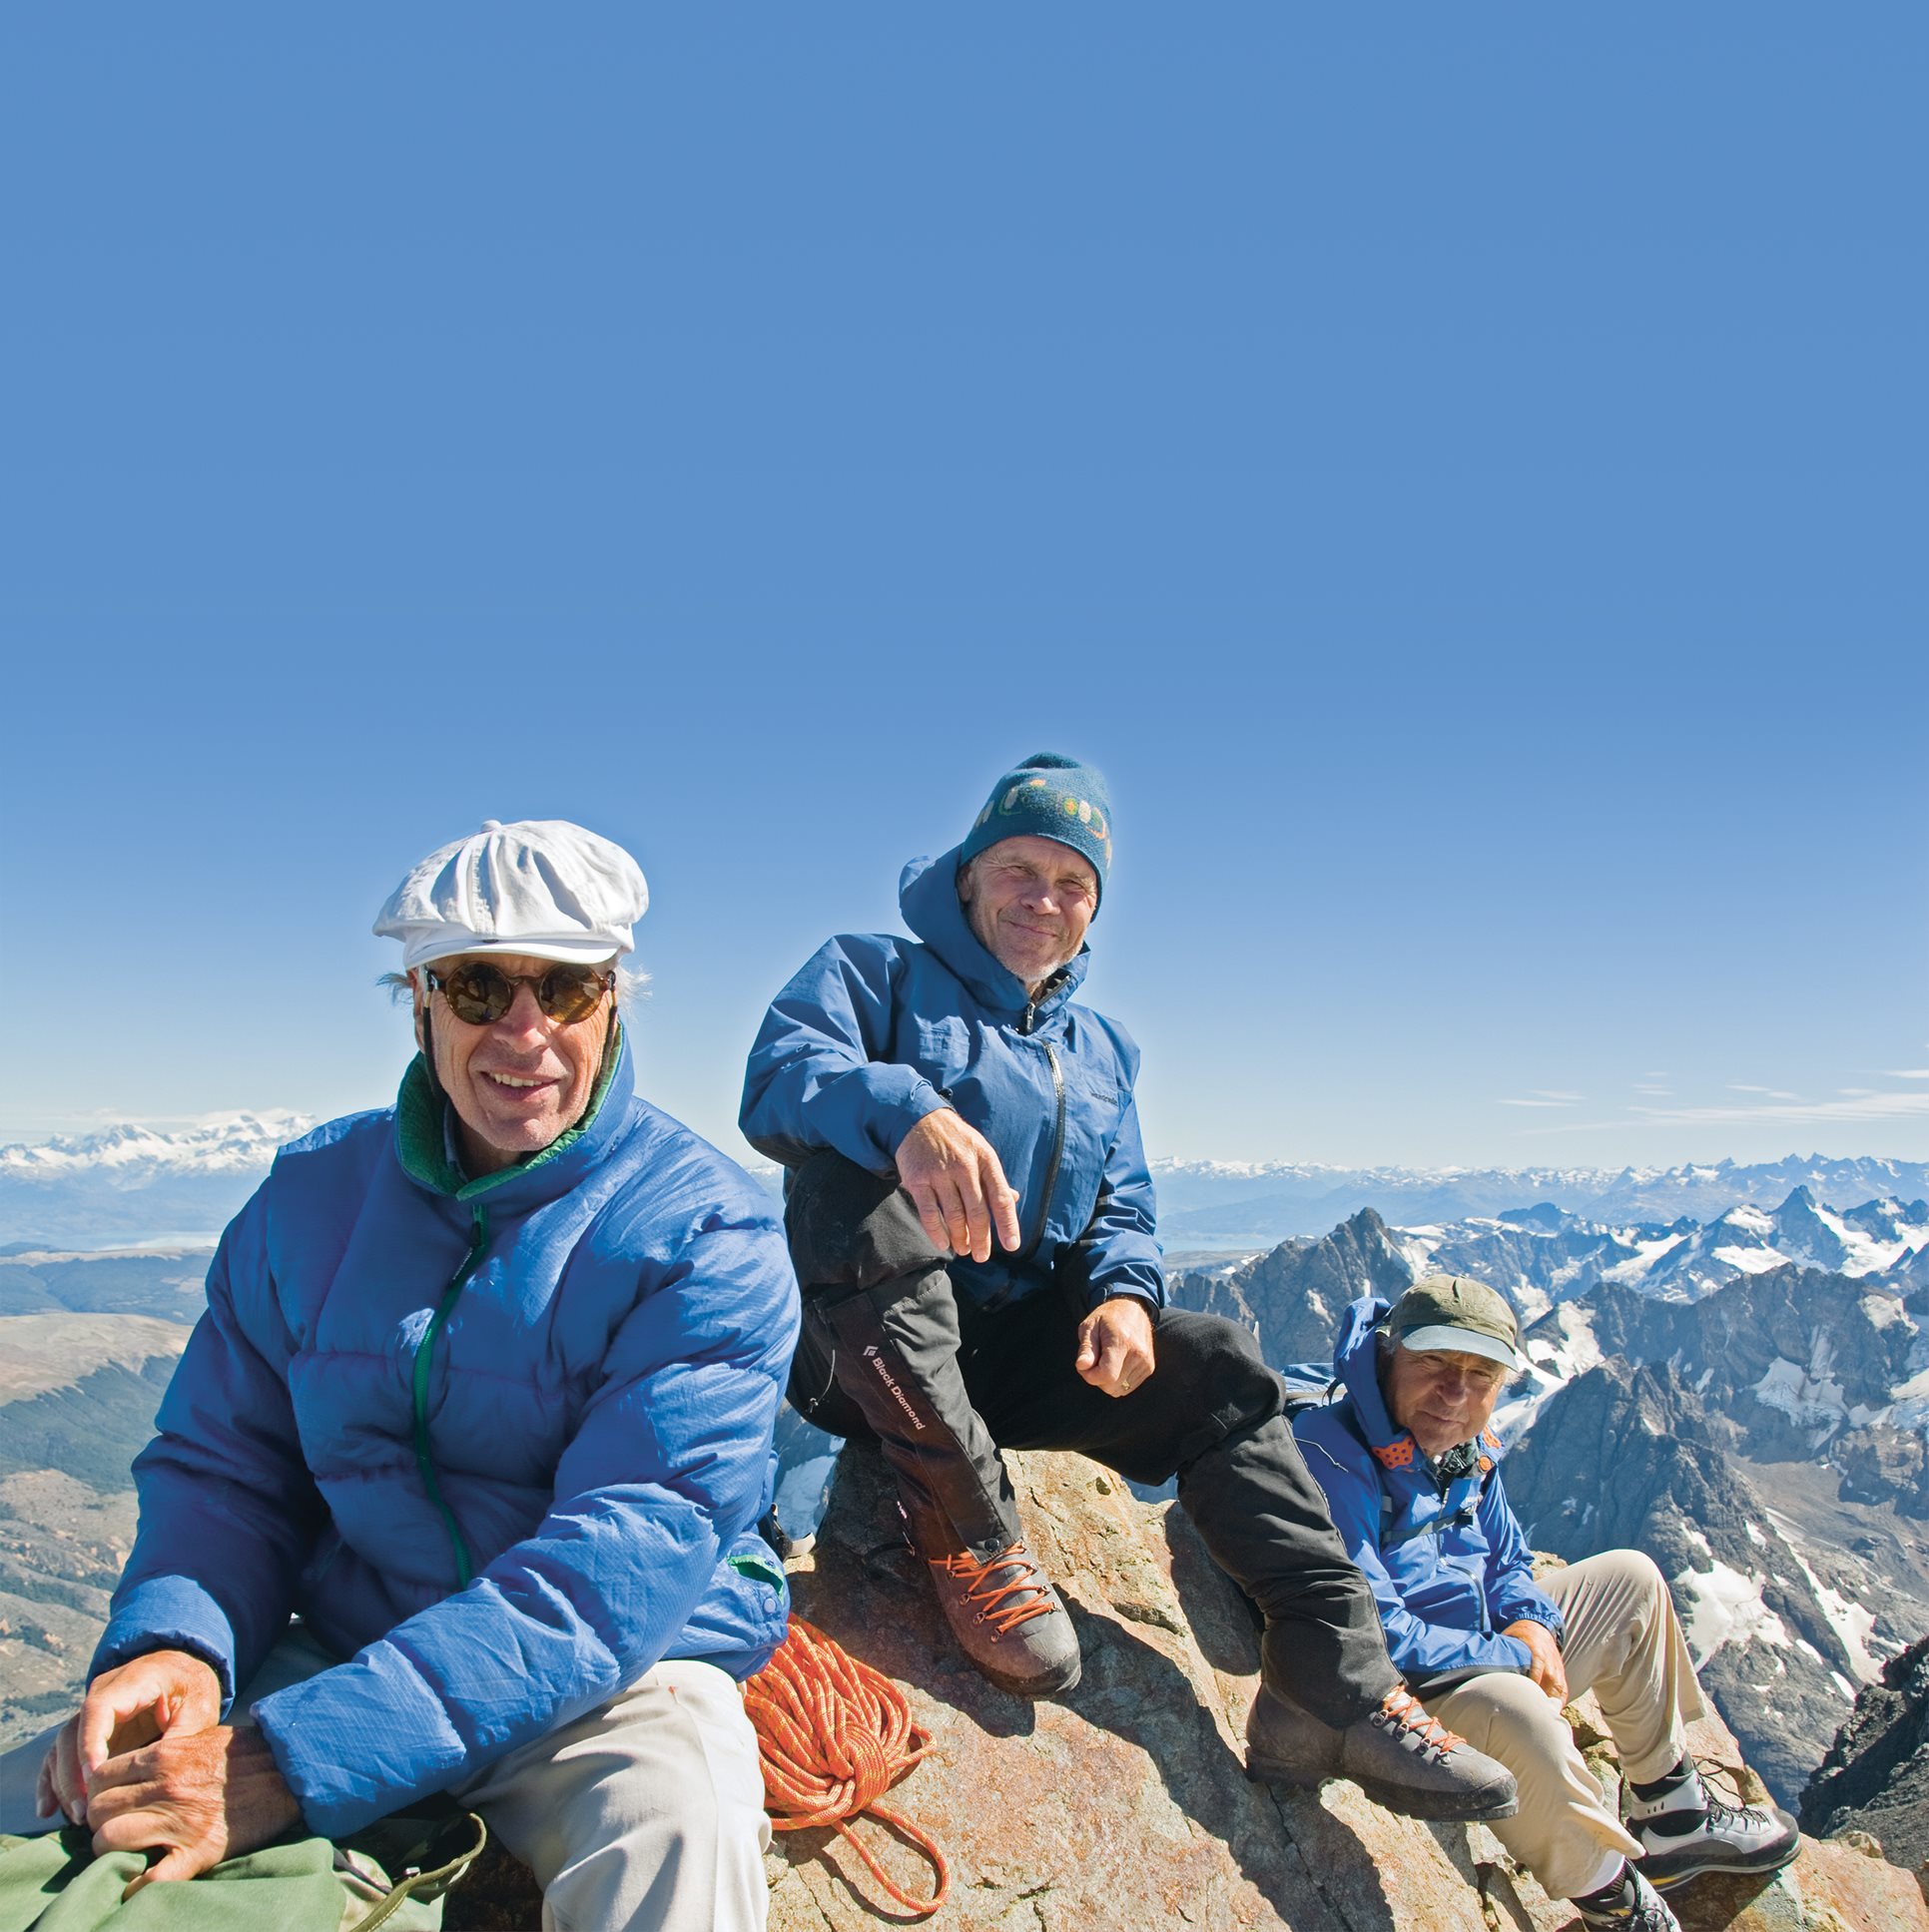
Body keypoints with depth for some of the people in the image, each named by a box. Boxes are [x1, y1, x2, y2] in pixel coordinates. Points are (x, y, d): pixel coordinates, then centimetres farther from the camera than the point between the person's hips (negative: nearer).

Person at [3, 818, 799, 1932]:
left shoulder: (707, 1235, -15)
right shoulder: (311, 1195, 3)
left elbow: (627, 1554, -24)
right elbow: (225, 1466, 5)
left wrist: (300, 1759, -31)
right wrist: (173, 1643, -19)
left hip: (622, 1675, -4)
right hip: (338, 1649, 5)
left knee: (674, 1833, -35)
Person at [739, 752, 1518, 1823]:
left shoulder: (1102, 1051, 20)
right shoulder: (871, 971, 2)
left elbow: (1122, 1214, 16)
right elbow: (778, 1078, -19)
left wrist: (1123, 1293, -10)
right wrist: (910, 1110, -42)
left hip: (1015, 1352, 5)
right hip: (869, 1349, -5)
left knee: (1216, 1362, -13)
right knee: (851, 1180, -34)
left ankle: (1342, 1677, -11)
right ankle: (967, 1530, -27)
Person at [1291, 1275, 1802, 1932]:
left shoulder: (1469, 1445, 0)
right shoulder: (1330, 1457, -29)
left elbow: (1508, 1562, 16)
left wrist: (1534, 1625, -8)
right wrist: (1511, 1655, -18)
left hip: (1487, 1657, 9)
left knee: (1630, 1580, 14)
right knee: (1512, 1706, -38)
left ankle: (1673, 1819, 26)